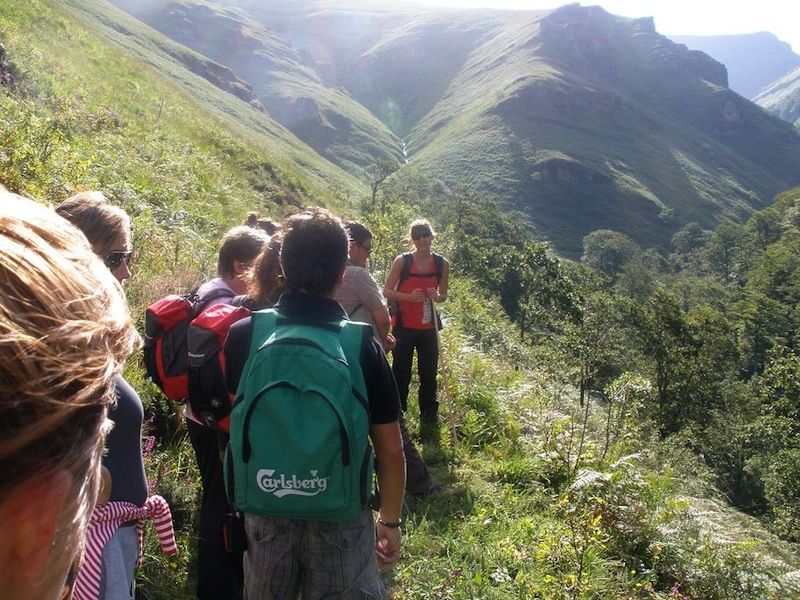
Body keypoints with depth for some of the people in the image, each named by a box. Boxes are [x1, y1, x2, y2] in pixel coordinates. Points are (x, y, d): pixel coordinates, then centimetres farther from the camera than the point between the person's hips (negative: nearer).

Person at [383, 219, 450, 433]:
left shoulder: (442, 264, 1)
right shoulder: (402, 261, -7)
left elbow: (443, 295, 12)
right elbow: (386, 291, -4)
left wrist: (436, 296, -12)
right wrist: (409, 296, -20)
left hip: (429, 327, 3)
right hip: (404, 326, -2)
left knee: (428, 374, 10)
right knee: (401, 373, 3)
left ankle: (429, 416, 26)